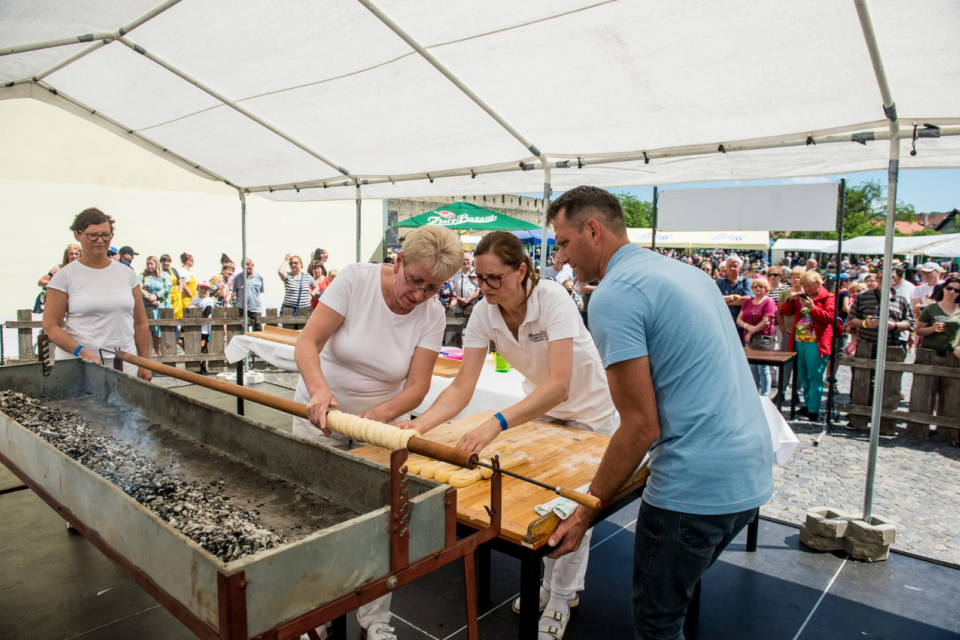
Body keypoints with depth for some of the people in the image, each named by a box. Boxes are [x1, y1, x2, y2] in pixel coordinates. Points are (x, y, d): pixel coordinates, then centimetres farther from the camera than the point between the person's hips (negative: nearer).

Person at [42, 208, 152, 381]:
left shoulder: (127, 274, 11)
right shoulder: (64, 277, 3)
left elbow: (140, 324, 13)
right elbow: (50, 327, -1)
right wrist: (82, 352, -17)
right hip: (77, 366, -2)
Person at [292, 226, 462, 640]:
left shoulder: (432, 314, -13)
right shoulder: (356, 279, -19)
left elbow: (417, 386, -15)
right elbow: (307, 341, -23)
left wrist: (379, 415, -34)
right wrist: (319, 389, -41)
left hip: (380, 418, 1)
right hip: (321, 415, -1)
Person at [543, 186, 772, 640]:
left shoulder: (613, 296, -16)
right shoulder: (685, 271, 13)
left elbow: (641, 426, -18)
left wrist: (584, 514, -9)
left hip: (697, 484, -9)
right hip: (752, 472, 9)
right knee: (676, 594, 26)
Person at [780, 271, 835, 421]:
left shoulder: (827, 297, -1)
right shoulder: (801, 297, 14)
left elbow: (829, 317, -14)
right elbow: (785, 312, 14)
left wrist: (812, 307, -23)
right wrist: (789, 300, -3)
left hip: (816, 343, -6)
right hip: (799, 342, 6)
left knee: (815, 376, -5)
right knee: (803, 376, 13)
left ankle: (813, 410, -2)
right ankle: (807, 404, 24)